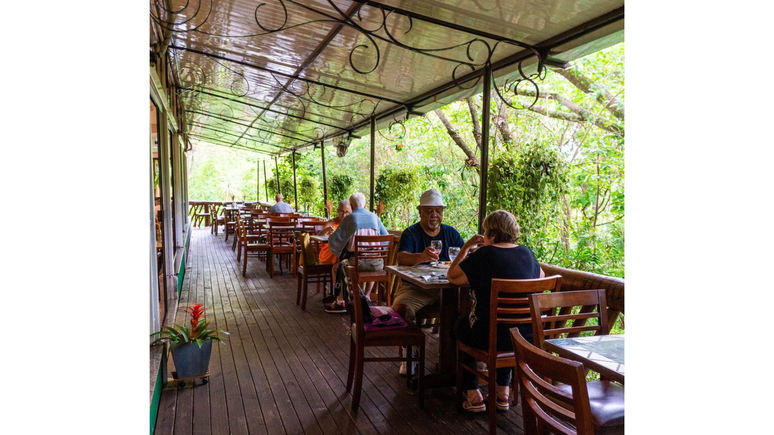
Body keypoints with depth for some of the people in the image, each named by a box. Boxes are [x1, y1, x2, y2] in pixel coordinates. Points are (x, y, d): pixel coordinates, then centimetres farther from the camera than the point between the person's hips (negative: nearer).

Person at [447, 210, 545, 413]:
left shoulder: (484, 255, -15)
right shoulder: (526, 253, 3)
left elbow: (452, 276, -7)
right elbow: (541, 275, 23)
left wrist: (466, 246, 2)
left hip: (491, 335, -5)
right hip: (526, 335, 6)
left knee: (459, 326, 25)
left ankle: (474, 396, 24)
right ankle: (503, 393, 37)